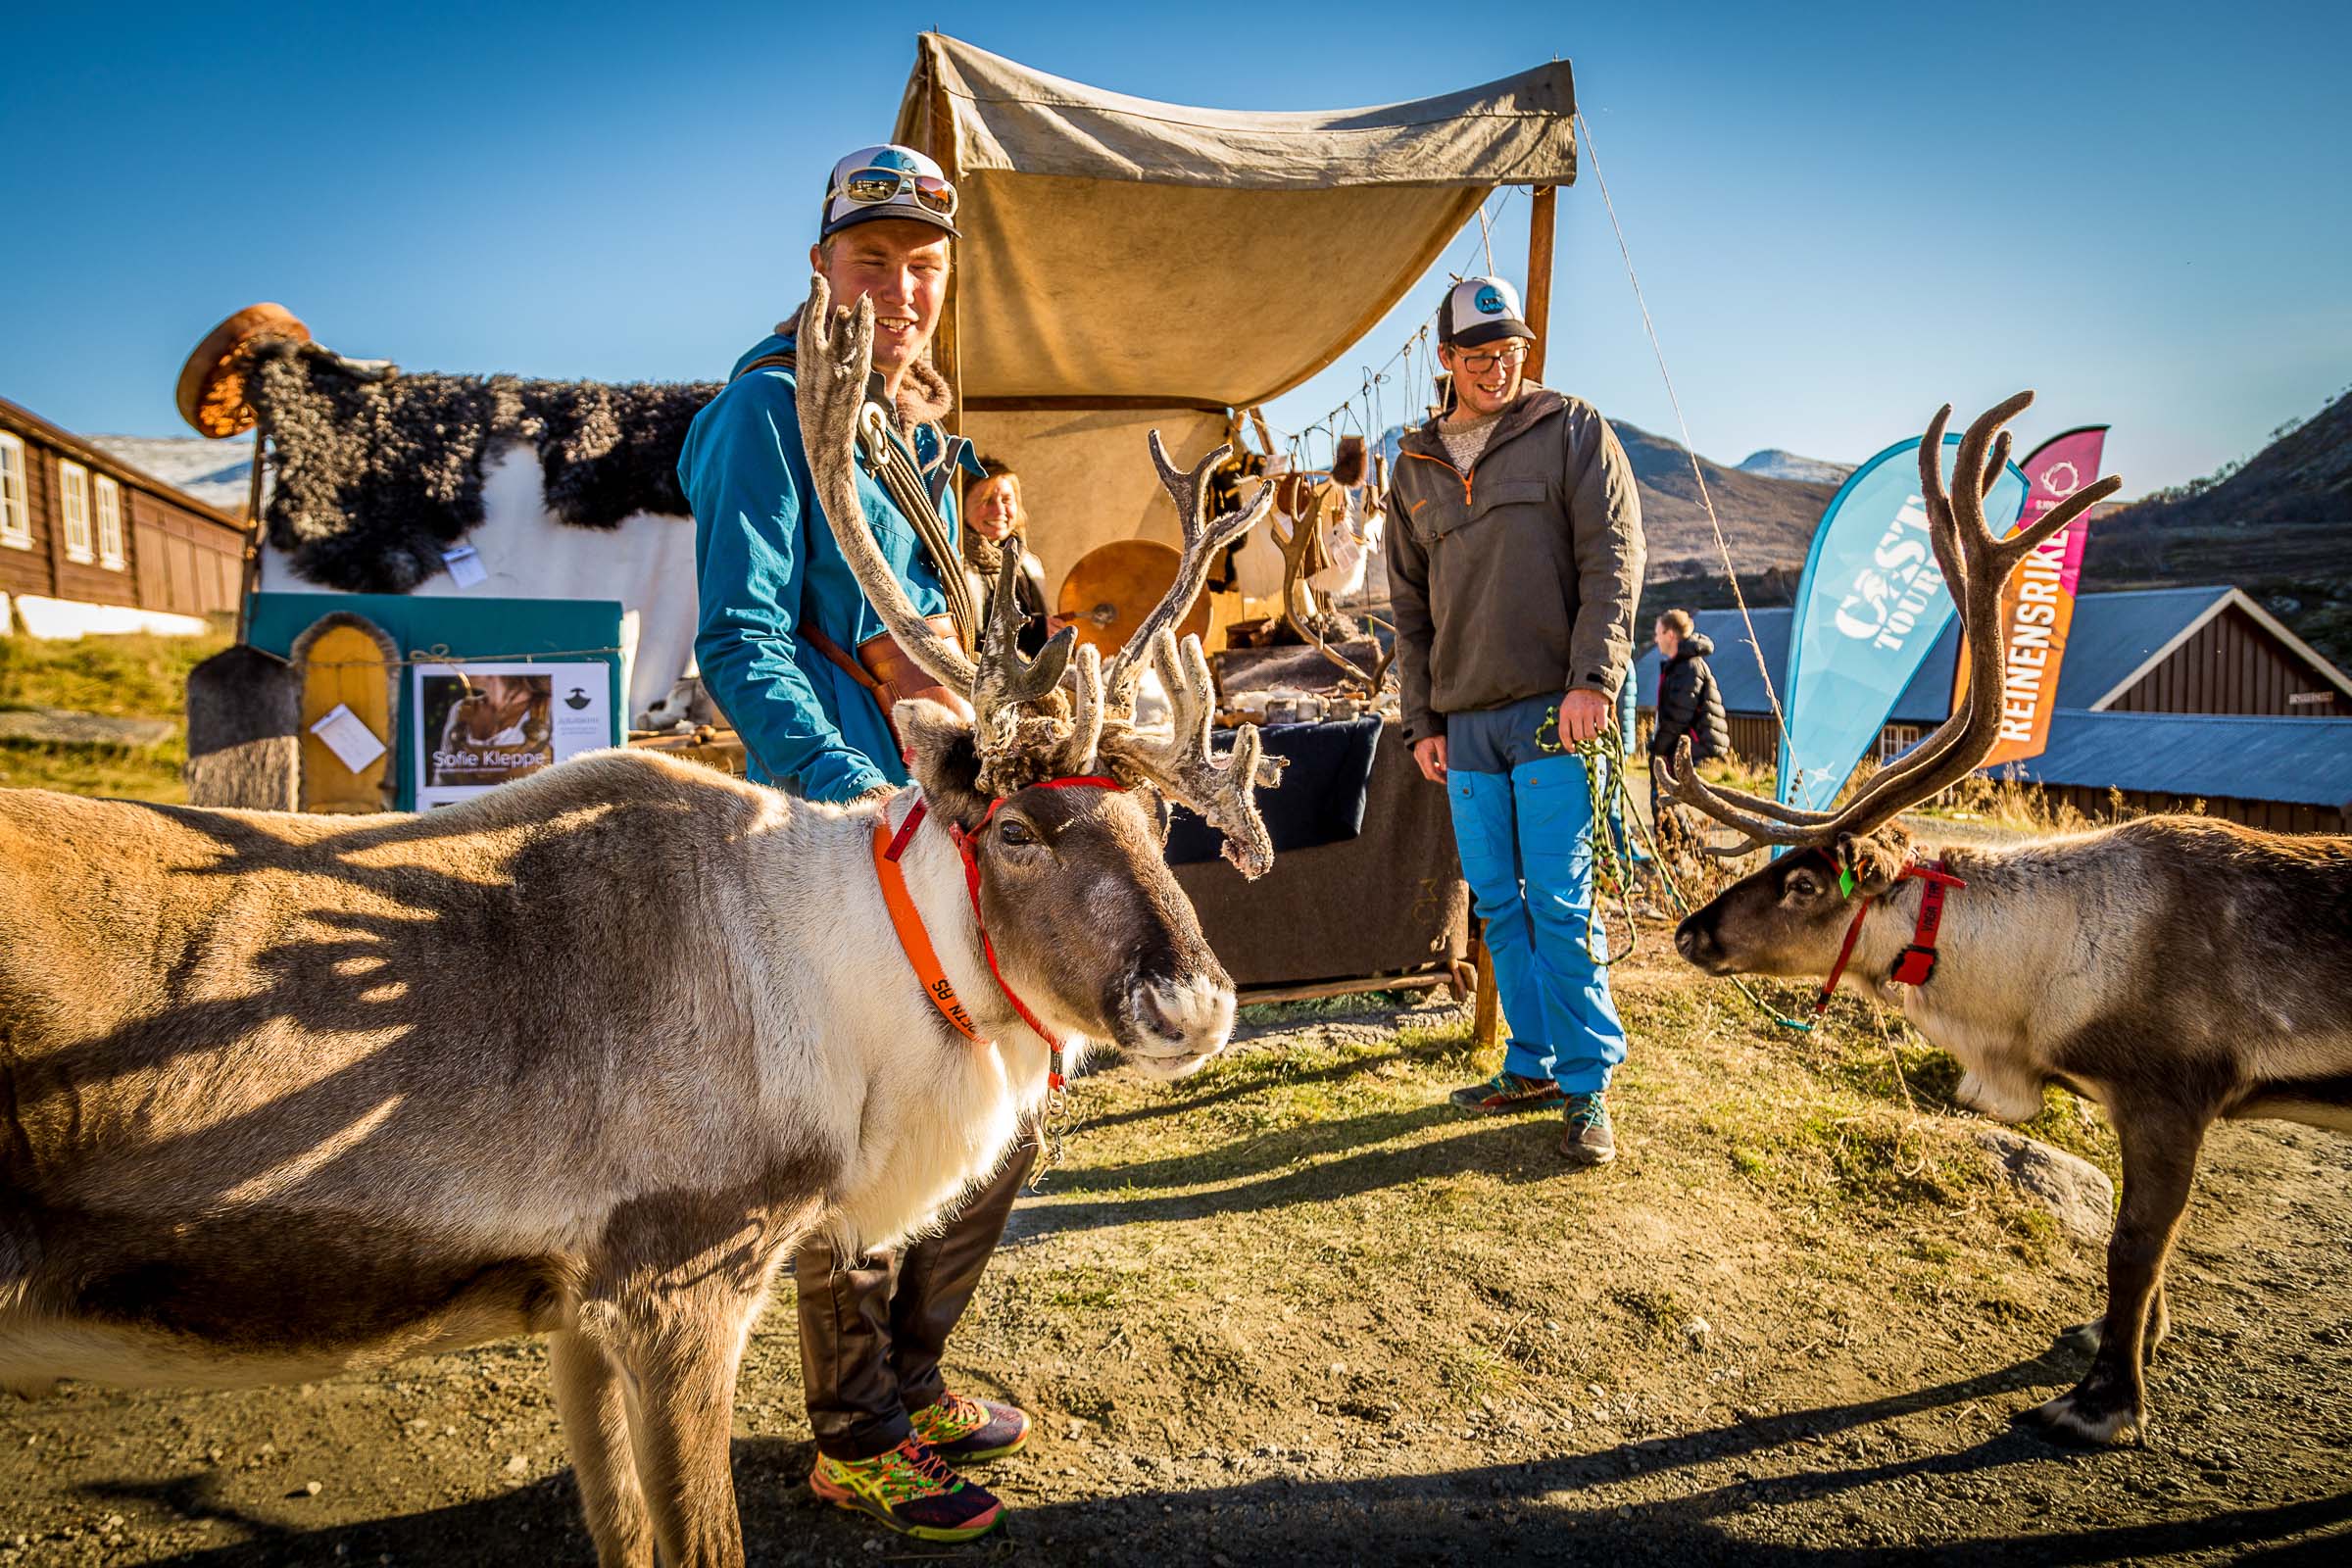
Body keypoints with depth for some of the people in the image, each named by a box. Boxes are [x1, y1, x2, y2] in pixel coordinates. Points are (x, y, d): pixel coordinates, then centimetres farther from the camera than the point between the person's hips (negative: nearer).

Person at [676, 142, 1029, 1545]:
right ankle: (855, 1440, 22)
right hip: (842, 829, -9)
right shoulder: (771, 408, -9)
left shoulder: (925, 424, 17)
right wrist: (858, 792, -28)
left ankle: (909, 1379, 35)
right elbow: (740, 644, -16)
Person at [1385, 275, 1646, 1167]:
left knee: (1561, 903, -7)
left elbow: (1613, 557, -4)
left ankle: (1587, 1087, 4)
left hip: (1551, 710, -5)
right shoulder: (1414, 468, 16)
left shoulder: (1571, 432, 4)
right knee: (1498, 905, 9)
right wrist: (1421, 720, 11)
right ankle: (1532, 1066, 21)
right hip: (1464, 723, 5)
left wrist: (1593, 677, -15)